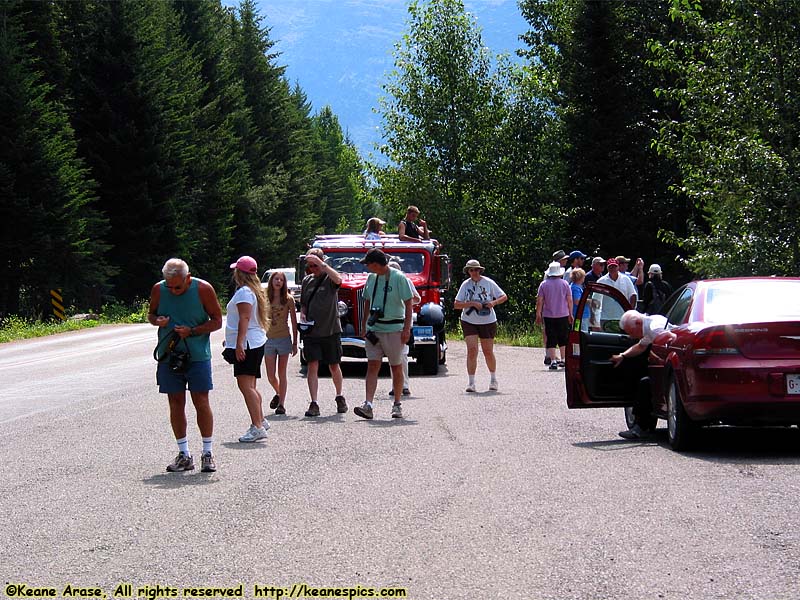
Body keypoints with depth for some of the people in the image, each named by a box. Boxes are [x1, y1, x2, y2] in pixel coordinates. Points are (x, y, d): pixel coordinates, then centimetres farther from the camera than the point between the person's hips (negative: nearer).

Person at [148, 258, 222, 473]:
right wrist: (157, 320, -11)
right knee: (176, 403, 5)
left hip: (198, 356, -3)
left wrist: (192, 331, -16)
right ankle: (184, 455, 13)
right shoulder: (158, 290, -1)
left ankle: (208, 453, 7)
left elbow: (217, 321, -2)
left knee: (201, 402, -3)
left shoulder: (203, 289, -8)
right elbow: (151, 314, 14)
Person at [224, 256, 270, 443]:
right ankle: (260, 421, 28)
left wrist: (239, 344, -27)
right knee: (251, 386, 19)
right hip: (256, 343, 11)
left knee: (245, 385, -16)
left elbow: (244, 318, -22)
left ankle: (257, 427, -22)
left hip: (247, 344, -11)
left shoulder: (244, 292, -13)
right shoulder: (255, 291, 18)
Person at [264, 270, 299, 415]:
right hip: (268, 339, 2)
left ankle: (281, 404, 7)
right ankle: (278, 394, 32)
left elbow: (294, 322, 2)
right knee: (271, 376, 4)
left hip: (284, 339, -2)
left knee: (282, 374, 1)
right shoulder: (264, 299, 2)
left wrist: (295, 343, 1)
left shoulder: (288, 299, -1)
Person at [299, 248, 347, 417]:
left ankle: (340, 397, 31)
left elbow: (338, 279, -29)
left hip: (331, 330, -3)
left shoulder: (329, 278, -3)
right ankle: (314, 404, -9)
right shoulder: (307, 280, 10)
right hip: (311, 332, 3)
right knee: (312, 365, -8)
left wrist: (320, 262, -29)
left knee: (334, 366, 10)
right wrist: (302, 314, -1)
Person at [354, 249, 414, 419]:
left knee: (396, 367, 5)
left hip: (394, 328, -4)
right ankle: (368, 405, -14)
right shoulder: (371, 278, 9)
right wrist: (364, 325, 17)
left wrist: (407, 328, -14)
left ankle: (397, 405, 16)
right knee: (372, 365, -6)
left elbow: (408, 303, -9)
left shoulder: (399, 278, -9)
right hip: (374, 328, 4)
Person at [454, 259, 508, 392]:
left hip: (487, 322, 0)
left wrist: (493, 302, -16)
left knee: (488, 352, 7)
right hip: (469, 322, 0)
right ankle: (471, 383, -7)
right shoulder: (465, 285, -2)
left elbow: (504, 297, 4)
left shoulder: (488, 283, -2)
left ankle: (493, 379, 28)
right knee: (472, 351, -11)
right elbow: (457, 305, -6)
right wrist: (472, 303, -19)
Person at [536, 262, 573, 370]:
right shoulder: (565, 284, 0)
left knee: (551, 339, 1)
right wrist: (570, 314, 12)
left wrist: (538, 315, 4)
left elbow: (539, 301, -4)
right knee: (563, 339, 13)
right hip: (563, 315, 1)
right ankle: (563, 360, 15)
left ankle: (553, 361, -6)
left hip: (548, 316, -1)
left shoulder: (544, 284, -3)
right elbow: (569, 300, 2)